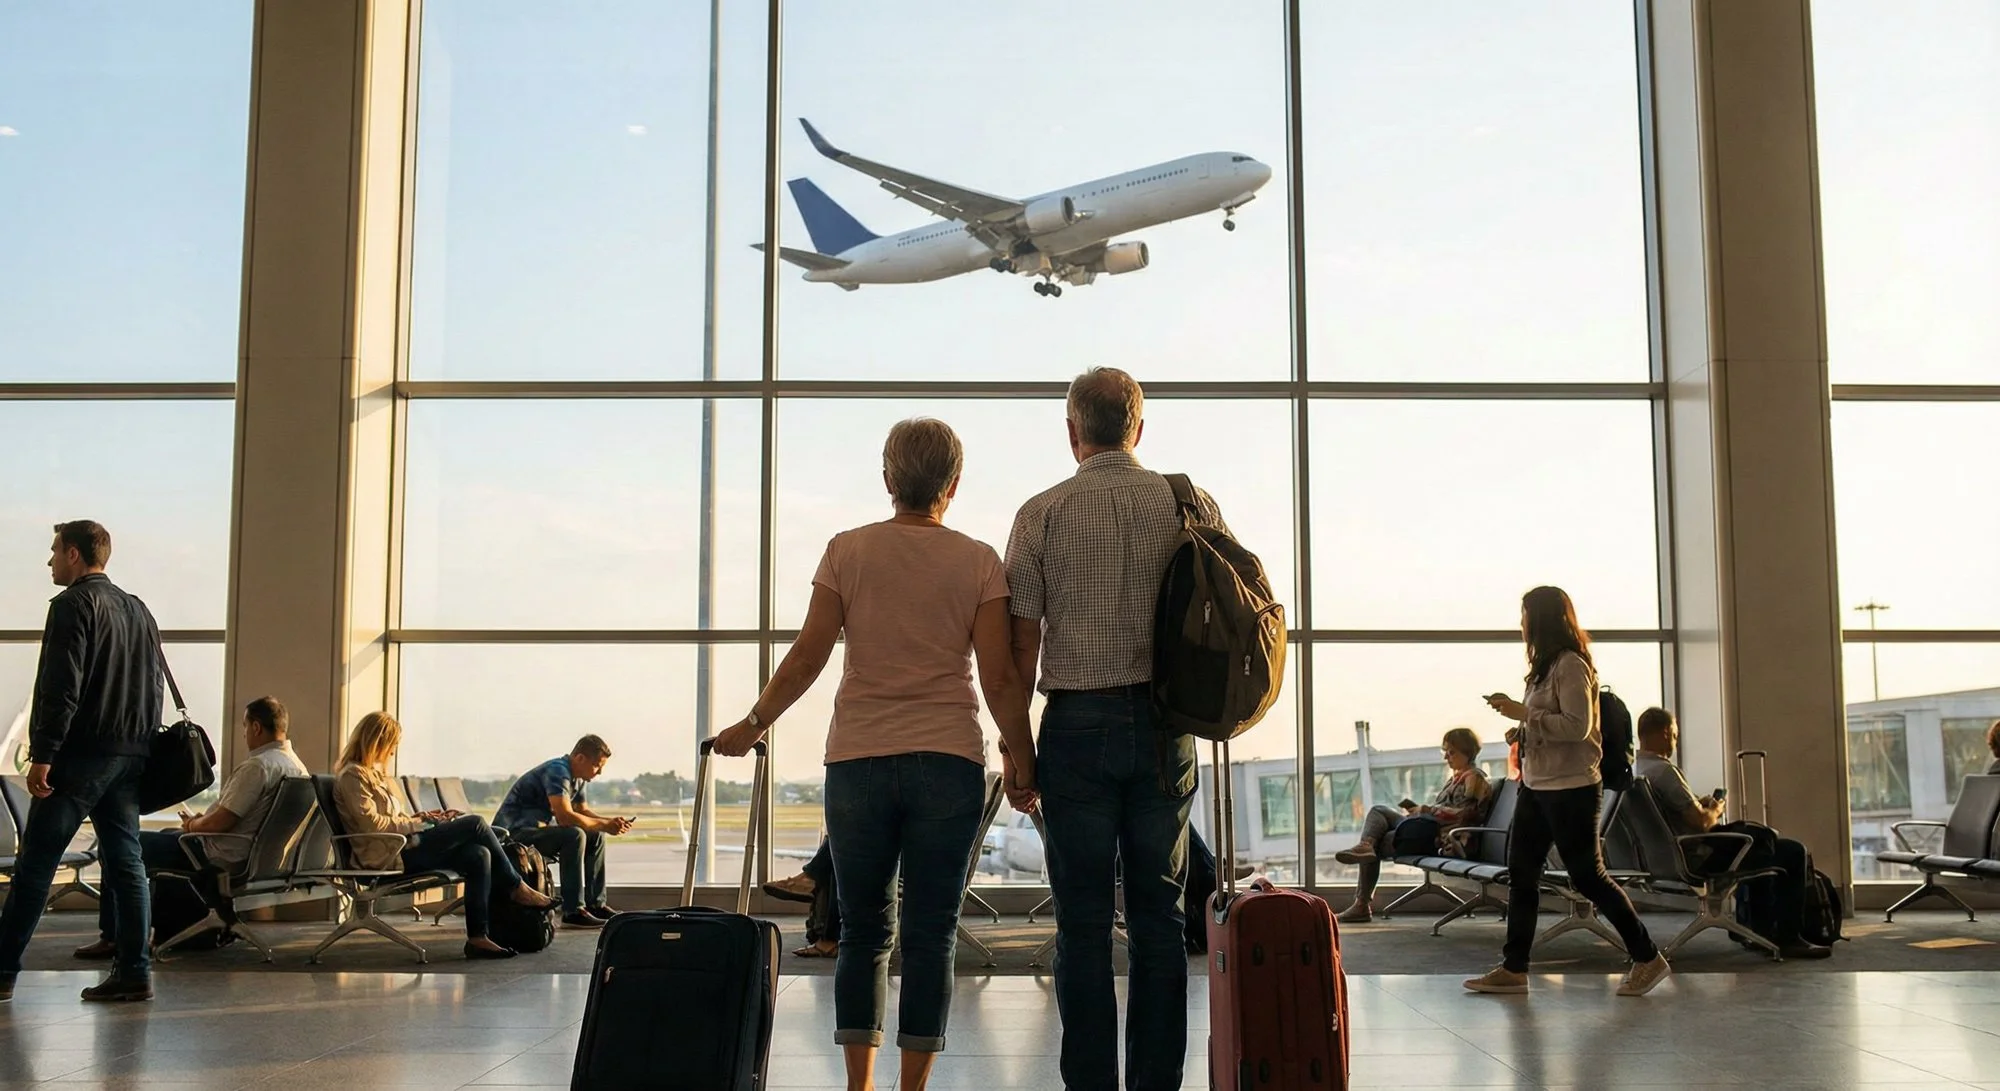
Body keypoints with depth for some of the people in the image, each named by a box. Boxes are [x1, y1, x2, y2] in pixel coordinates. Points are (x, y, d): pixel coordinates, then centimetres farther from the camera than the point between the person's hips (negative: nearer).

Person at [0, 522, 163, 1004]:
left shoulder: (73, 605, -8)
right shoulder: (139, 611, 17)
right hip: (129, 756, 8)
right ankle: (134, 972, 5)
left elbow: (60, 689, -16)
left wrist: (43, 755, -16)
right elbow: (153, 688, 18)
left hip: (81, 755, -7)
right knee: (125, 862, 6)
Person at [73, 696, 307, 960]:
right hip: (251, 853, 10)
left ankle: (112, 937, 9)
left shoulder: (257, 766, -24)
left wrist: (193, 825, -4)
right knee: (166, 835, 34)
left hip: (223, 856, -10)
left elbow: (220, 822, -25)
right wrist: (202, 819, 11)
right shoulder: (296, 765, 5)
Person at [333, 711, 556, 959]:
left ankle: (477, 937, -17)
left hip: (405, 846, 9)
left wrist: (422, 818, 7)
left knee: (478, 855, -12)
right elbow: (371, 823, -17)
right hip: (389, 855, -9)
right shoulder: (353, 776, -5)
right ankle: (517, 888, -3)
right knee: (474, 823, -16)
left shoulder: (375, 773, 25)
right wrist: (417, 822, -10)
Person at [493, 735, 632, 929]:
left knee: (596, 837, 7)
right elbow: (565, 817, -30)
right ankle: (573, 912, -28)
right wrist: (604, 825, -21)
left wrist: (612, 821, 0)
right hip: (513, 832, -10)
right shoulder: (557, 771, -22)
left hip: (538, 829, 10)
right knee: (574, 836, -30)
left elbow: (583, 811, 18)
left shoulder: (576, 777, 8)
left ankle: (595, 904, 9)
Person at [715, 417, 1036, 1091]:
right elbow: (999, 676, -3)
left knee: (862, 932, 12)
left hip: (857, 759, 1)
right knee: (930, 935, 4)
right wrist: (1022, 757, 8)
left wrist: (755, 724, 14)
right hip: (948, 762, -1)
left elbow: (808, 656, 1)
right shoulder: (978, 562, 1)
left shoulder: (847, 551, 3)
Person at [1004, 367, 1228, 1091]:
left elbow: (1022, 642, -1)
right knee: (1159, 916, 9)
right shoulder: (1192, 507, 3)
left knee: (1083, 922, 4)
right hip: (1166, 728, 2)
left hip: (1077, 725, -2)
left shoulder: (1043, 514, -2)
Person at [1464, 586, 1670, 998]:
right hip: (1537, 786, 10)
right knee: (1520, 872, 7)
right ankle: (1513, 968, 11)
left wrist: (1522, 713, -21)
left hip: (1571, 788, -10)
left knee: (1588, 875, -1)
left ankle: (1647, 958, 13)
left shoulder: (1571, 666, -15)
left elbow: (1577, 727, -22)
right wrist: (1522, 728, 6)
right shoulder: (1546, 666, 14)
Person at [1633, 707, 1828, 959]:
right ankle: (1788, 939, 3)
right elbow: (1701, 822, -24)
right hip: (1699, 858, -11)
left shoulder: (1633, 770, 6)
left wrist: (1701, 805, 11)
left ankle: (1762, 930, 33)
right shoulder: (1663, 770, -23)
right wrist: (1715, 810, -4)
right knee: (1793, 853, -3)